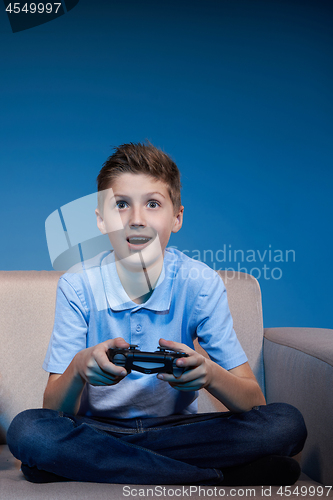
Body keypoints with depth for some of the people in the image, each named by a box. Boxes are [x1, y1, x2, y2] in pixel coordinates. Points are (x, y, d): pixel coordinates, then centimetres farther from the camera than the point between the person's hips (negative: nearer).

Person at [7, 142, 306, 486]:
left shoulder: (200, 284, -10)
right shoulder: (78, 286, -10)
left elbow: (254, 403, -11)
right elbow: (54, 412, -12)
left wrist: (209, 374, -34)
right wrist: (79, 369, -35)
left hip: (178, 429, 0)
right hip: (96, 429, 1)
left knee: (286, 424, -22)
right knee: (26, 429, -31)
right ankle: (213, 477, -25)